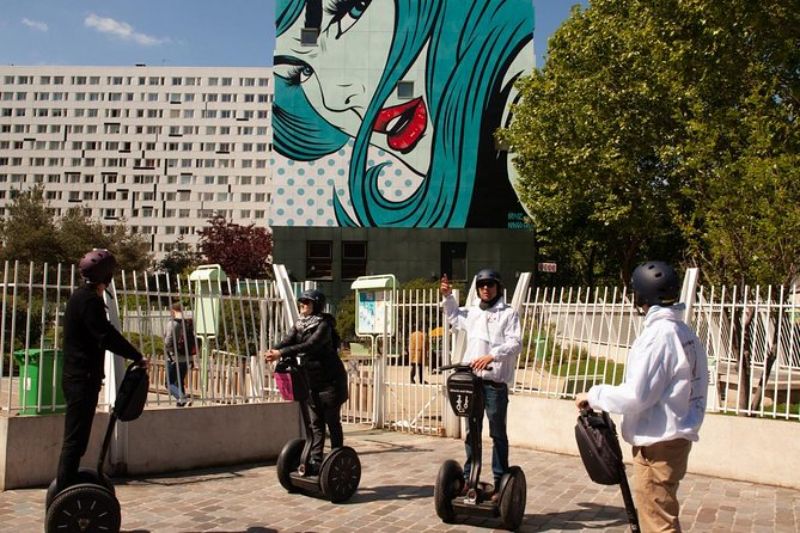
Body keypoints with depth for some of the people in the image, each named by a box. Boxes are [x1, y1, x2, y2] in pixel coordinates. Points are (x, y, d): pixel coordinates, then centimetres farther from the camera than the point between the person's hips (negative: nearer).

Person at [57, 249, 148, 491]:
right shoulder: (89, 300, -15)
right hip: (83, 379, -10)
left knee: (75, 438, 16)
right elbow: (106, 336, -22)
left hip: (78, 377, 10)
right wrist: (138, 357, -15)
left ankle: (65, 490, 23)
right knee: (75, 440, -7)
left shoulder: (81, 296, 16)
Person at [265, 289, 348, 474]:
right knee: (315, 423, 8)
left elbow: (310, 345, -31)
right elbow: (288, 340, -11)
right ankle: (315, 461, 12)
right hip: (311, 381, 6)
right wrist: (273, 351, -33)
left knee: (332, 421, 1)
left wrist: (282, 353, -40)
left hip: (330, 379, -6)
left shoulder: (324, 325, -16)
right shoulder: (299, 324, 5)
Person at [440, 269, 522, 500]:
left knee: (498, 434, 3)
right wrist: (448, 297, 22)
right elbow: (453, 317, 37)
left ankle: (500, 482, 10)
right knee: (471, 433, 12)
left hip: (495, 382, -5)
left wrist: (491, 356, -26)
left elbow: (515, 344, -12)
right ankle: (468, 478, 20)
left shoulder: (508, 313, -1)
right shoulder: (471, 313, 15)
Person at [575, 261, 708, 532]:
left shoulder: (658, 334, -20)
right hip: (677, 437, 9)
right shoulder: (686, 332, 7)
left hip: (657, 445, -9)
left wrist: (593, 395, -10)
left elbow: (636, 395, -22)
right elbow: (696, 388, 11)